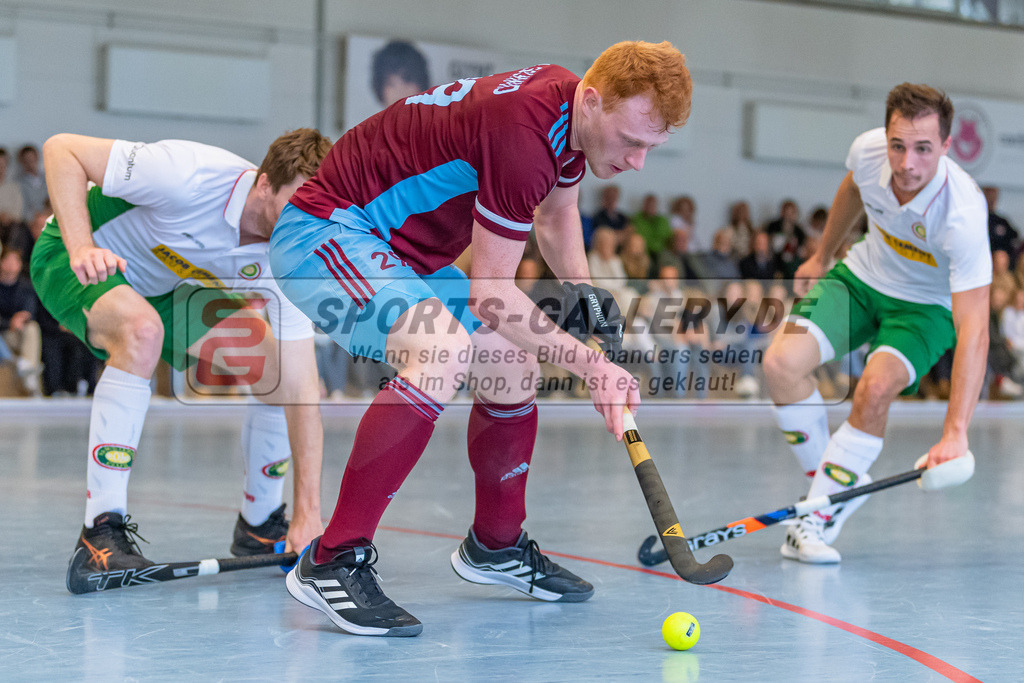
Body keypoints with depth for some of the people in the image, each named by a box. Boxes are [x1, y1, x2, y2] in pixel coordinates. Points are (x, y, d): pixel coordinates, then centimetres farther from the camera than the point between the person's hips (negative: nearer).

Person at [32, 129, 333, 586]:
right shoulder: (189, 177, -37)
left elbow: (300, 392, -22)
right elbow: (61, 149, -27)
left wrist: (308, 514, -28)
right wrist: (80, 247, -41)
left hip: (165, 288, 6)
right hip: (70, 258, -6)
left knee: (276, 367, -9)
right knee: (142, 330, -38)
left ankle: (259, 526, 13)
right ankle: (101, 532, -32)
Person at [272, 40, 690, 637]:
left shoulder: (573, 111, -1)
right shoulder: (523, 132, -31)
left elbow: (556, 212, 22)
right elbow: (490, 295, -24)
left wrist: (579, 285, 5)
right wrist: (591, 366, -20)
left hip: (407, 255, 10)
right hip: (326, 232, -10)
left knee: (514, 368, 14)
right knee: (444, 353, -33)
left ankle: (495, 545, 35)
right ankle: (333, 563, -28)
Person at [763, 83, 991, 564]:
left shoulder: (963, 215, -37)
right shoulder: (867, 150, -23)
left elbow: (974, 332, -41)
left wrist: (955, 432, -50)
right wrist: (821, 256, 19)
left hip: (929, 305, -4)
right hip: (863, 277, 4)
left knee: (875, 387, -31)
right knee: (781, 362, -18)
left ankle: (819, 516, -15)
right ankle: (834, 481, 2)